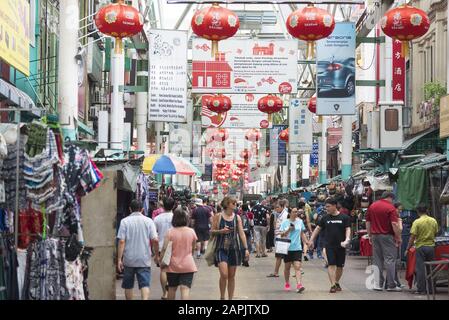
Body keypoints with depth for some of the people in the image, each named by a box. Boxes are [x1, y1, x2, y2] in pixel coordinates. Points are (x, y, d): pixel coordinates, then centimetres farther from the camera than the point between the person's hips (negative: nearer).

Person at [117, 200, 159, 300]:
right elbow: (155, 240, -6)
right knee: (145, 284, -4)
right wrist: (156, 255, 8)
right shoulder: (148, 221, 0)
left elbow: (121, 241, -8)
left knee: (128, 285, 16)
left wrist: (119, 259, -6)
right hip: (144, 259, 0)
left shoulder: (125, 221, -2)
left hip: (129, 259, 0)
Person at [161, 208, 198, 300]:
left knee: (172, 288, 17)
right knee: (185, 289, -7)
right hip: (188, 265, 0)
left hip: (173, 265, 0)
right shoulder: (191, 232, -2)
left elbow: (165, 249, -12)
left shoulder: (170, 232, -9)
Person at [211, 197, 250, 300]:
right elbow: (212, 231, 4)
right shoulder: (218, 217, -2)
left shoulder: (237, 217, 5)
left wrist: (246, 249, 0)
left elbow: (241, 233, 5)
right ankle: (222, 297, 4)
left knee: (232, 276, 8)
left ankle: (230, 298, 18)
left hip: (234, 248, 3)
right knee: (224, 274, -14)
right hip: (221, 248, -3)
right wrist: (221, 231, -15)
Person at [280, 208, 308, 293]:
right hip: (287, 248, 0)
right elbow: (281, 235, 0)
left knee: (297, 267, -13)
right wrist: (288, 230, -15)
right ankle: (287, 284, 28)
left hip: (297, 248, 0)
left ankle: (299, 285, -23)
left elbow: (302, 234, 16)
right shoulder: (285, 223, 1)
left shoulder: (300, 222, 8)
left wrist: (306, 242, 5)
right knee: (287, 267, 11)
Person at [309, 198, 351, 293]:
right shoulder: (325, 218, 7)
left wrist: (347, 239, -21)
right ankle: (333, 285, -13)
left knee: (340, 266, 8)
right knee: (331, 264, -10)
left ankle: (337, 283, 27)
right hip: (329, 246, 1)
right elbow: (318, 228, 14)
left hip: (341, 246, -1)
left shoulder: (344, 217, -1)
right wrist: (311, 240, 11)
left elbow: (348, 229, -4)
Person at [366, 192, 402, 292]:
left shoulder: (372, 206, 10)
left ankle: (378, 284, 5)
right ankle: (391, 285, -1)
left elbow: (368, 222, 13)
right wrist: (398, 237, -9)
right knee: (390, 260, -1)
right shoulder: (390, 207, -8)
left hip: (375, 236, 6)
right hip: (387, 236, -6)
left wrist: (370, 236, 18)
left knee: (377, 260, 9)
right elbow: (394, 224, -15)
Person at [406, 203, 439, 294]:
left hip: (421, 247, -4)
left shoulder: (417, 222, -11)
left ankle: (421, 289, 0)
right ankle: (430, 289, 14)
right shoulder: (433, 221, 1)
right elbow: (435, 233, 12)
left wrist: (408, 248, -4)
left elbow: (412, 237, -12)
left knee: (420, 269, 1)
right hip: (431, 246, 4)